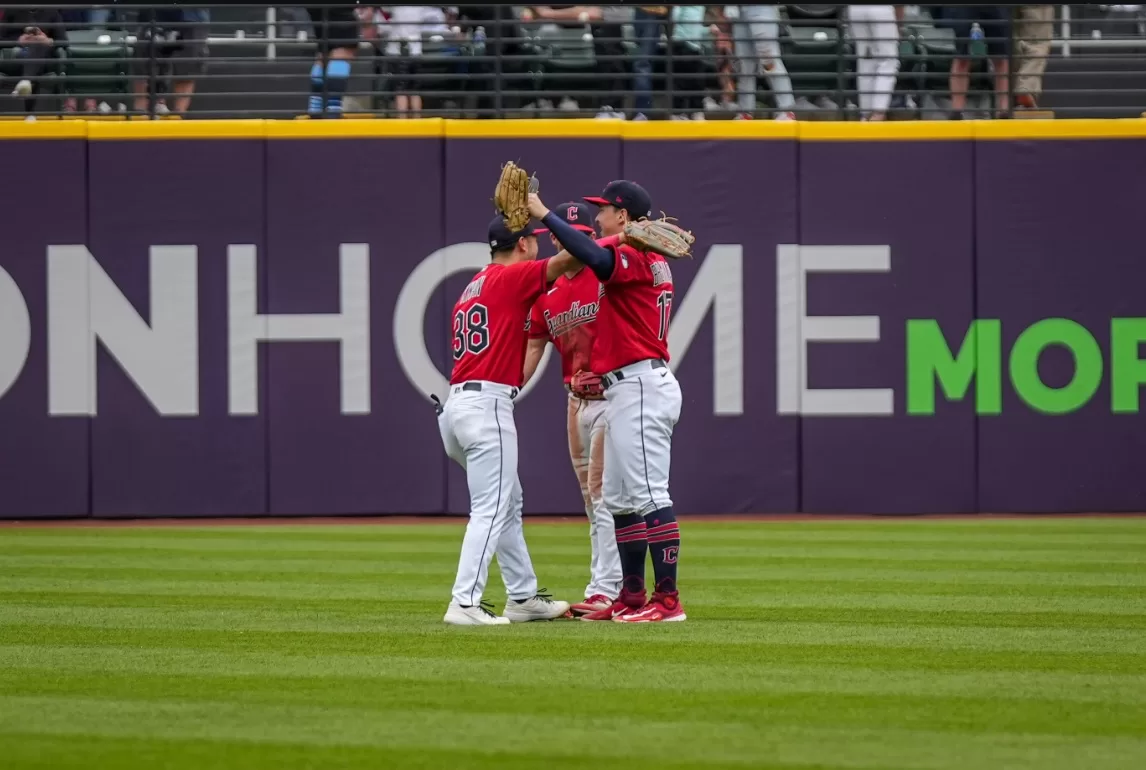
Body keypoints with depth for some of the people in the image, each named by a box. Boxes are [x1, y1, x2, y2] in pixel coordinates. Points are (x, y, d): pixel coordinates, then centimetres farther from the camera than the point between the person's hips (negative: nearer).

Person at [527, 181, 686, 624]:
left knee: (648, 492, -12)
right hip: (625, 390, 11)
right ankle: (632, 597, 19)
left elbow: (596, 257, -34)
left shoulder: (632, 255, -13)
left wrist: (543, 214, -30)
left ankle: (667, 599, -15)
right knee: (618, 498, 14)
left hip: (640, 387, -11)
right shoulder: (649, 259, 18)